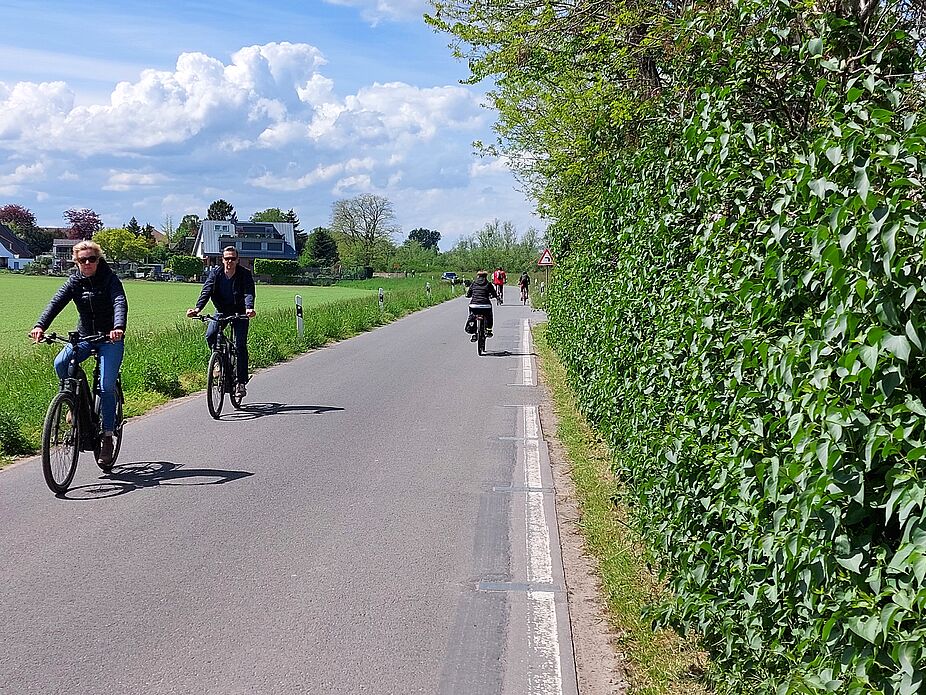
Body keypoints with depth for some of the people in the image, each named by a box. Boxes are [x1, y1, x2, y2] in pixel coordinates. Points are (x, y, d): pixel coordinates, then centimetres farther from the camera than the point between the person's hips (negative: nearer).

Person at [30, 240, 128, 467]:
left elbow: (120, 303, -25)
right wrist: (40, 325, -32)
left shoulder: (110, 279, -9)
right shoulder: (74, 282, 1)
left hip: (110, 338, -4)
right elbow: (56, 302, -13)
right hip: (84, 337, 4)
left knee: (106, 386, -14)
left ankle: (108, 439, -5)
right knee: (60, 363, -25)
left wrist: (118, 327, -46)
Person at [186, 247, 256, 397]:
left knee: (240, 345, -11)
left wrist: (249, 308, -48)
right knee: (210, 336, -21)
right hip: (221, 312, 2)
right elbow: (206, 291, -19)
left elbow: (249, 293, -27)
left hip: (239, 313, -2)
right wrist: (197, 308, -36)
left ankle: (241, 383, -6)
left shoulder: (245, 274, -14)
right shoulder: (215, 273, -8)